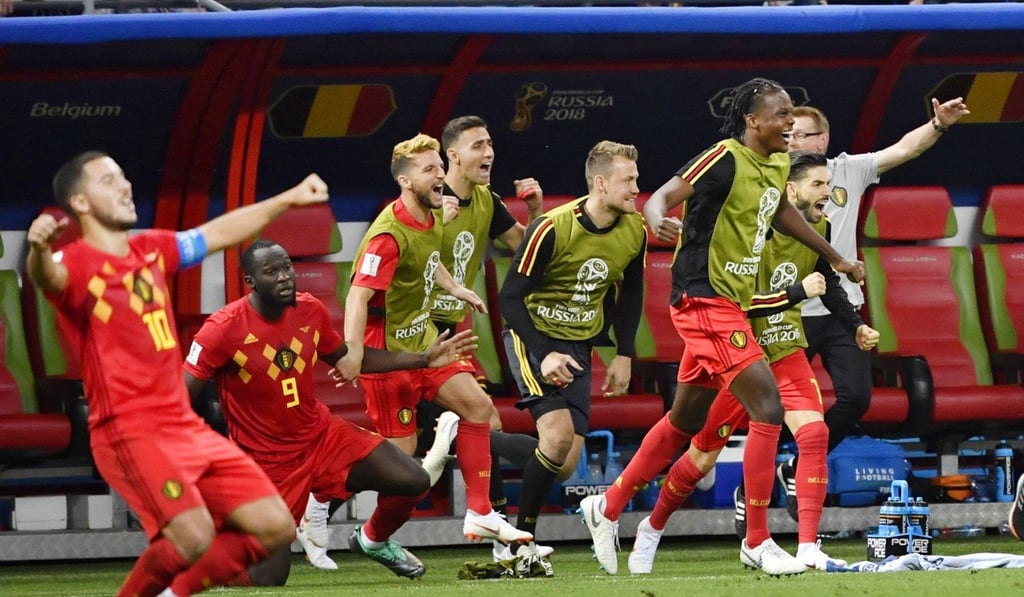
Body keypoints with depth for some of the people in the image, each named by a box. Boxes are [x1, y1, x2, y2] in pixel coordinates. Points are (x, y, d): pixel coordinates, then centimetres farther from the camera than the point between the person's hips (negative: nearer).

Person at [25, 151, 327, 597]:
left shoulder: (152, 250, 14)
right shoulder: (78, 263, -10)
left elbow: (219, 233, 29)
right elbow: (48, 277, -33)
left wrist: (288, 199, 35)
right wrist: (39, 252, -57)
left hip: (186, 426, 8)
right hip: (129, 430, -8)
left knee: (276, 528, 4)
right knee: (194, 537, -28)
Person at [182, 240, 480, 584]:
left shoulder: (310, 311, -3)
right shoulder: (224, 329, -21)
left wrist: (423, 360, 14)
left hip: (322, 436, 5)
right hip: (267, 462, -5)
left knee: (414, 482, -7)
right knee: (266, 578, -10)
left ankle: (374, 541, 25)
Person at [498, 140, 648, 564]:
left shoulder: (634, 232, -5)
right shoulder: (552, 229, -22)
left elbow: (630, 294, 13)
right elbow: (510, 297, -18)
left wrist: (624, 355, 7)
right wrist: (542, 355, -27)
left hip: (579, 345, 6)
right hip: (535, 335, -6)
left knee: (566, 463, -5)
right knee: (558, 432, -24)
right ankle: (521, 536, -10)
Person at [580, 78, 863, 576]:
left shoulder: (777, 165, 9)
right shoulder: (724, 160, -17)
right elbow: (659, 198, -21)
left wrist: (834, 258, 36)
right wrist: (659, 221, -44)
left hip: (730, 305, 10)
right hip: (705, 301, -10)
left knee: (686, 421, 17)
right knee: (768, 410, -14)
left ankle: (607, 508, 31)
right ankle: (757, 541, -7)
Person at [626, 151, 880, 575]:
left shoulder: (819, 229, -3)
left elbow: (829, 284, 15)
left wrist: (856, 326, 4)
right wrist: (799, 292, -29)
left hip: (786, 350, 5)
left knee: (814, 433, -19)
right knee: (704, 455, 7)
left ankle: (808, 549, -19)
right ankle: (652, 529, 34)